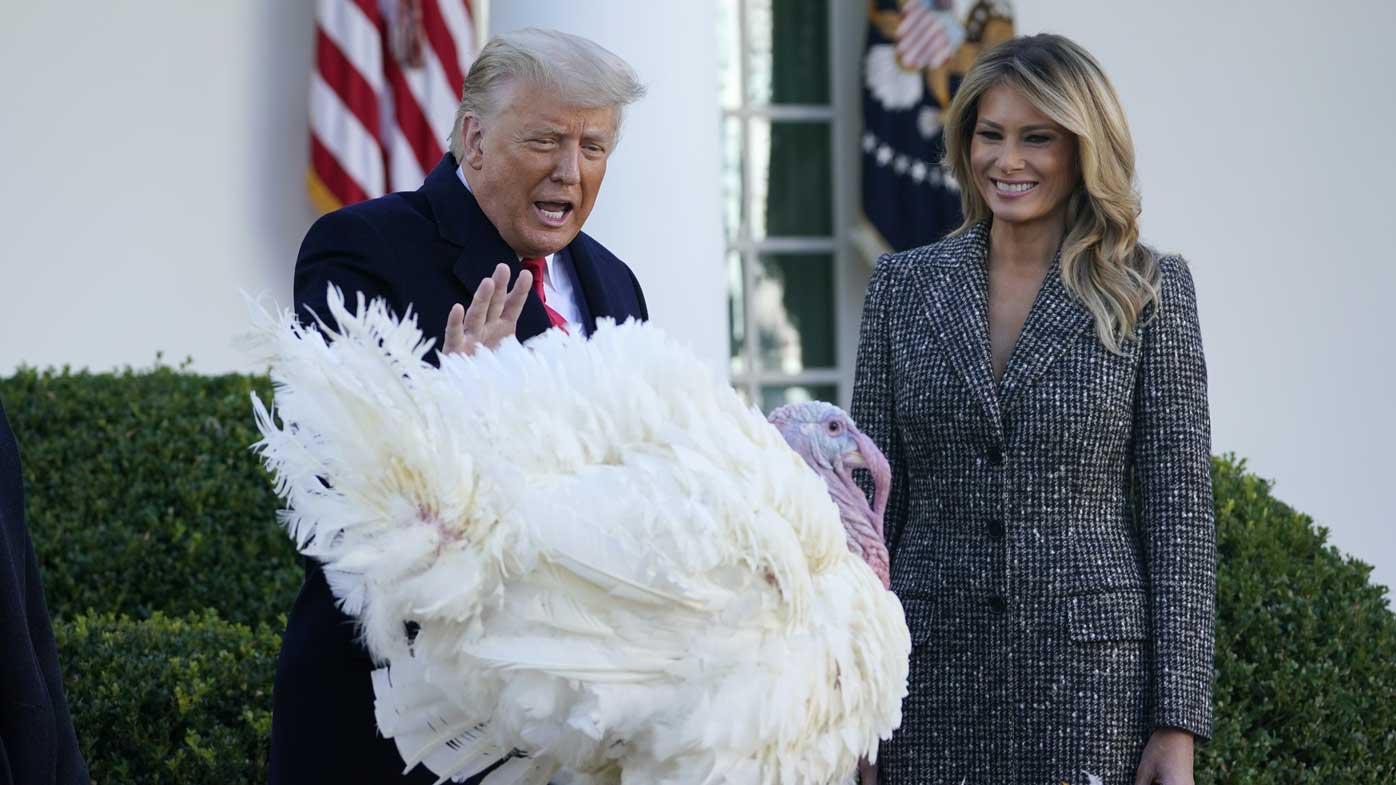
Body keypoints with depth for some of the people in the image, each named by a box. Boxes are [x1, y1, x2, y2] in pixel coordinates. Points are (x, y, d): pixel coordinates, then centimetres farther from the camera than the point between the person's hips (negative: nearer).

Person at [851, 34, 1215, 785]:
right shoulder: (904, 284, 8)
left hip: (1091, 667, -2)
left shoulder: (1148, 292, 1)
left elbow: (1179, 509, -1)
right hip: (934, 667, 2)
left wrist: (1177, 722, -6)